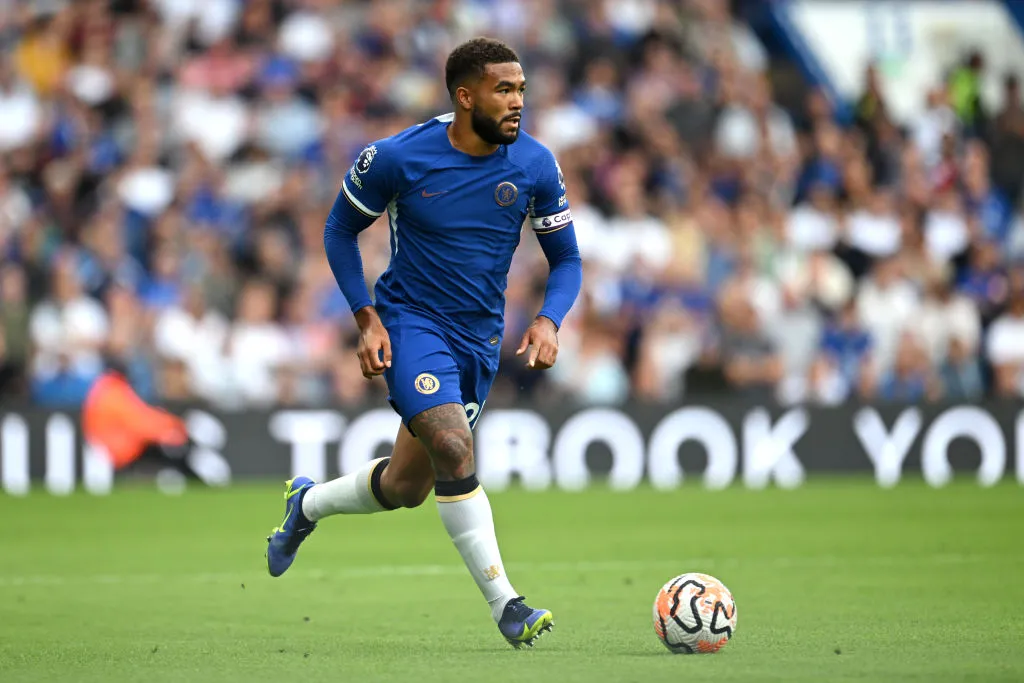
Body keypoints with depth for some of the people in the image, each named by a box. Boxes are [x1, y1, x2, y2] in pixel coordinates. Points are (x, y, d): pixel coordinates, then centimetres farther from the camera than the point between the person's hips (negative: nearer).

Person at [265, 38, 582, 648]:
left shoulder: (536, 165, -7)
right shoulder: (398, 157, -14)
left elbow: (566, 260, 4)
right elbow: (340, 231, 1)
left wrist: (549, 321, -16)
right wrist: (367, 318, -9)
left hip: (480, 341, 4)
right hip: (411, 322, -4)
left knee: (406, 488, 11)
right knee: (453, 449, -27)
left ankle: (308, 504, 41)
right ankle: (505, 604, -22)